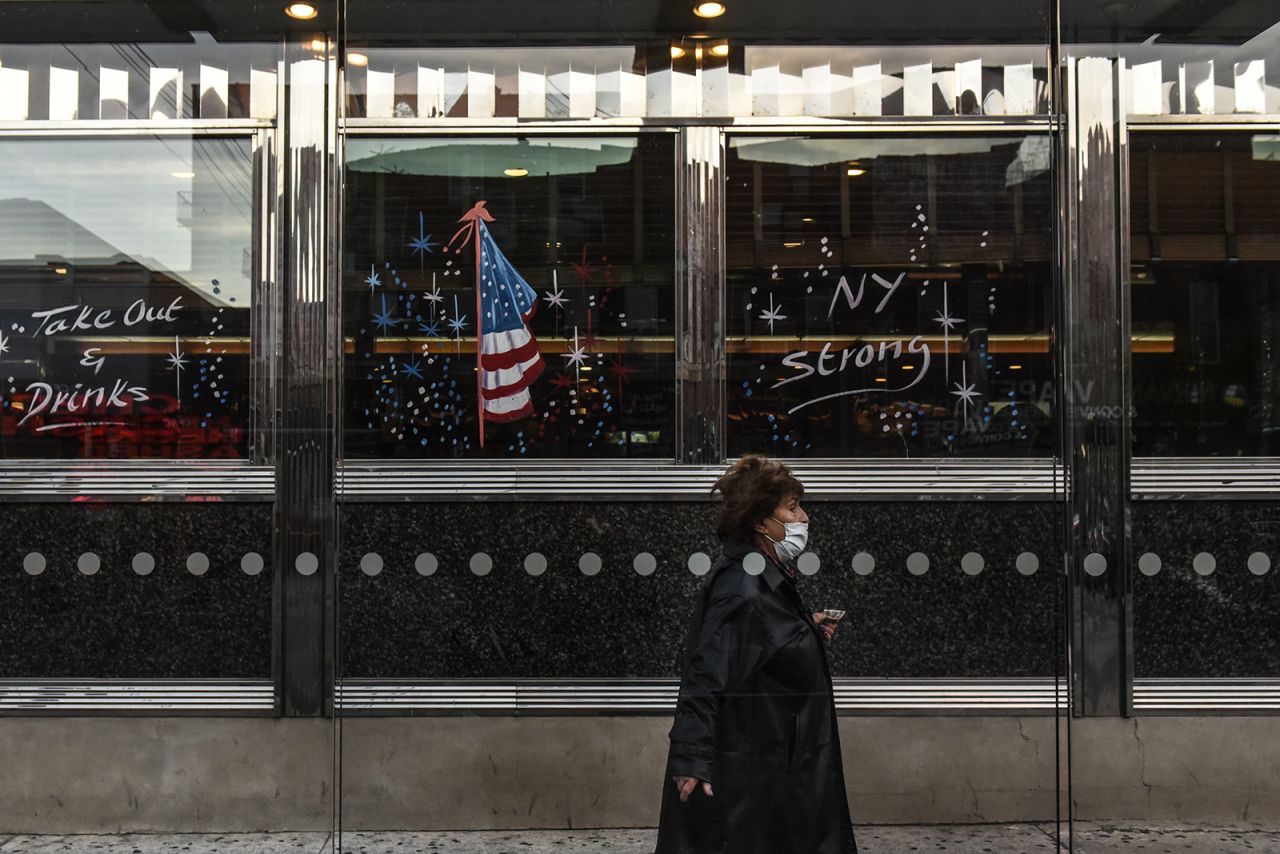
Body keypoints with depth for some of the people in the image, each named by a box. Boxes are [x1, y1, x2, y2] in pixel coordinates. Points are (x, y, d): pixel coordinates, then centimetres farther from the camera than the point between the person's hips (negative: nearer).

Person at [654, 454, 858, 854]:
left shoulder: (767, 577, 7)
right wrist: (692, 760, -28)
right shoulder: (742, 590, -24)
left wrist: (809, 627, 8)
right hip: (743, 769, -10)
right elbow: (705, 676, -27)